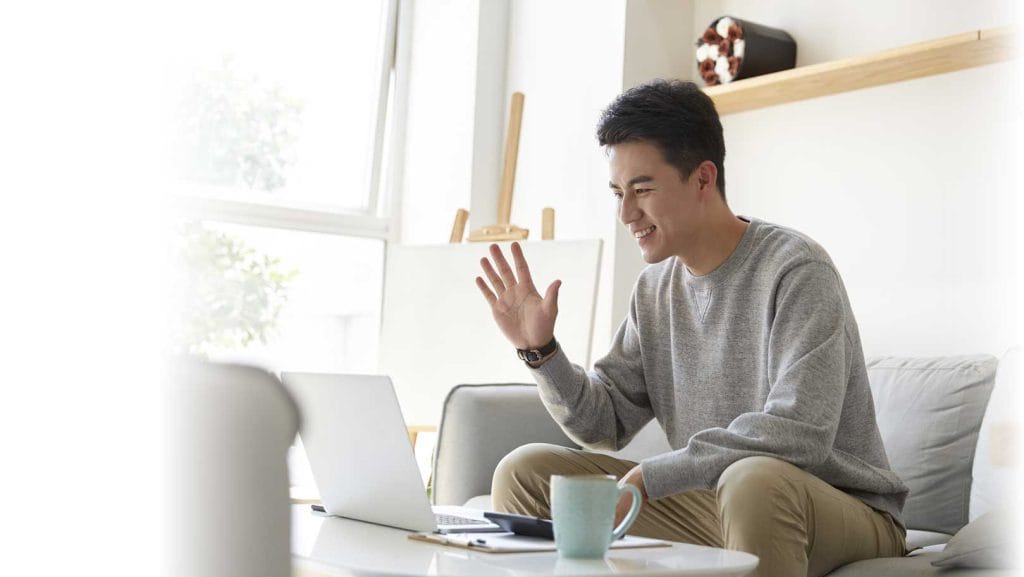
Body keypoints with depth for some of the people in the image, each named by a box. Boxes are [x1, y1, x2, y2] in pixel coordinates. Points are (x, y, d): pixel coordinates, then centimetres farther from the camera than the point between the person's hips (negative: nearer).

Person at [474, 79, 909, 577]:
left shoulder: (795, 270, -16)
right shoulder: (655, 287, 7)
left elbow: (799, 433, -27)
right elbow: (604, 424, 8)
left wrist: (647, 478, -25)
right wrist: (540, 350, -9)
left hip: (839, 508, -6)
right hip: (709, 506, 6)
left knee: (754, 480, -41)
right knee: (523, 471, -2)